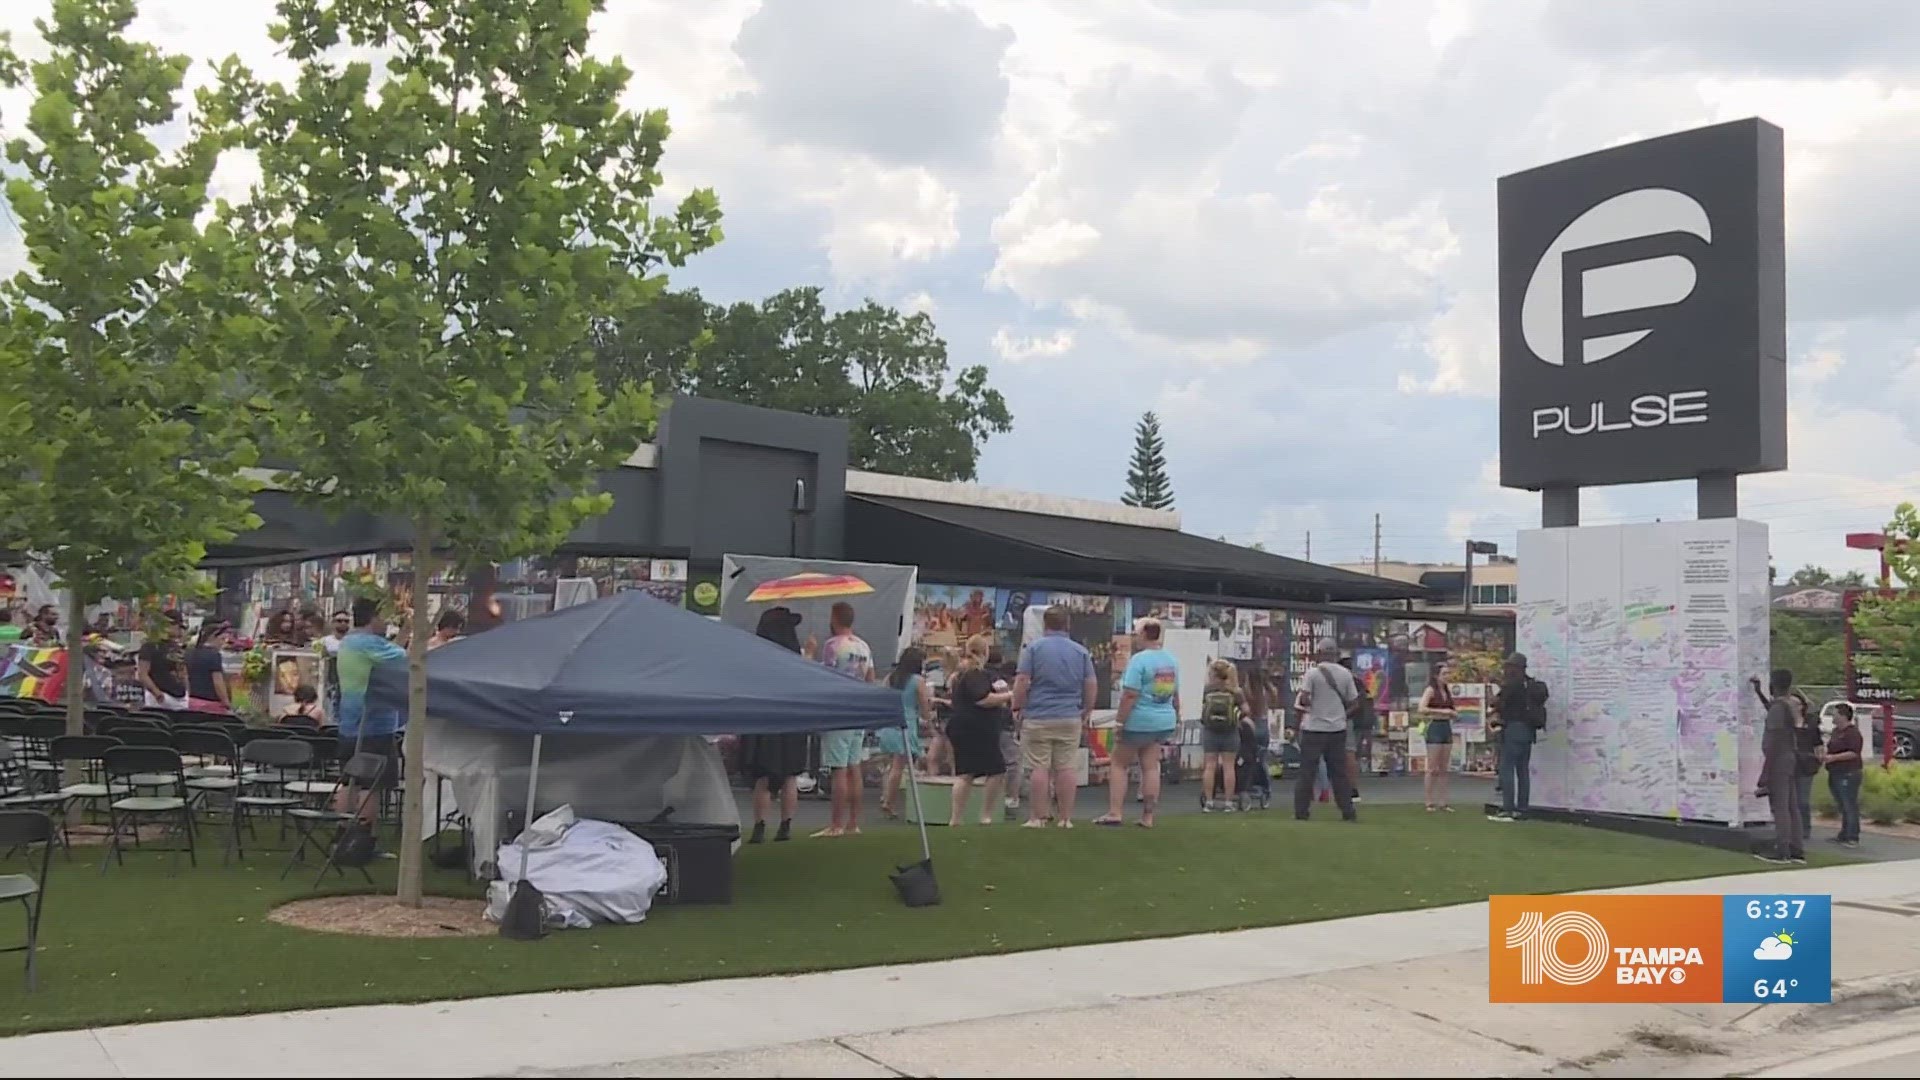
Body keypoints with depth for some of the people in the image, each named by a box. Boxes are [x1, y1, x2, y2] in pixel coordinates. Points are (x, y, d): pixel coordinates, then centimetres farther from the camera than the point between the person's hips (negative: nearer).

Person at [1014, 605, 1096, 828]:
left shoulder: (1034, 648, -2)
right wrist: (1087, 711, 17)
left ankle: (1038, 817, 1)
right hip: (1070, 718, 3)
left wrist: (1017, 709, 2)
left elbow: (1022, 682, -7)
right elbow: (1092, 685, 6)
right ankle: (1065, 818, 6)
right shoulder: (1081, 651, 7)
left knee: (1039, 768, 0)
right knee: (1067, 768, 4)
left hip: (1038, 718, -3)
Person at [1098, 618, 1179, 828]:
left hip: (1139, 721, -7)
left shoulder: (1139, 659, -16)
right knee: (1150, 767, 8)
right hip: (1164, 722, 7)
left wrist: (1119, 721, -17)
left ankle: (1114, 813, 1)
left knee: (1118, 764, 6)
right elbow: (1175, 694, 17)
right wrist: (1177, 716, 28)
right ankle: (1148, 817, 7)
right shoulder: (1171, 660, 8)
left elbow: (1130, 695, -21)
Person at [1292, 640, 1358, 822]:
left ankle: (1301, 811, 3)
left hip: (1314, 728, -3)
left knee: (1307, 771, 2)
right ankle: (1348, 812, 8)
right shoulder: (1345, 674, 3)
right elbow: (1353, 702, 4)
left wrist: (1306, 705, 6)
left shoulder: (1312, 672, -8)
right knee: (1339, 771, 9)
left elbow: (1304, 700, -15)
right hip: (1338, 728, 3)